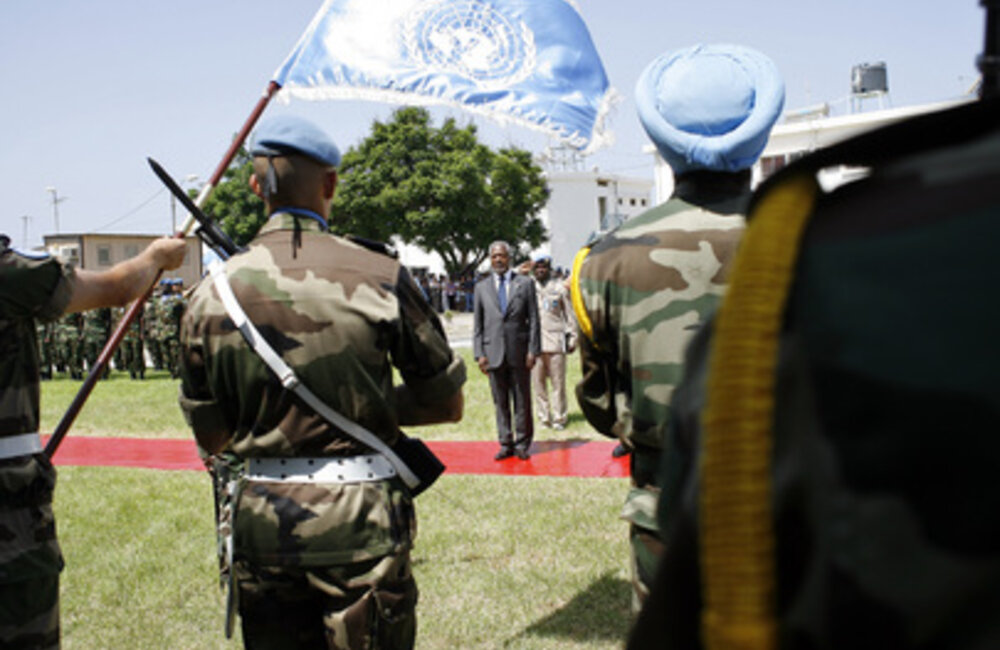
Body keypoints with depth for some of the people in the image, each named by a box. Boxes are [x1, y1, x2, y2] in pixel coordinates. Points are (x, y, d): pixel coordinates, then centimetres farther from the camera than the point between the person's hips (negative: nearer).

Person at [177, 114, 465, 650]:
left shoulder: (211, 294, -1)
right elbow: (447, 404, -1)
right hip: (358, 518, -3)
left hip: (260, 520, 3)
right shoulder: (378, 276, -9)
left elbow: (212, 435, 8)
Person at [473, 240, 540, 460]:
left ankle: (522, 444, 16)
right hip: (494, 352, 1)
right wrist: (479, 353, 1)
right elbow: (477, 324, 9)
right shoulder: (481, 287, 9)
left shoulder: (525, 283, 5)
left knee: (522, 401, 5)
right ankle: (506, 444, 16)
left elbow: (533, 319, 2)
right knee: (500, 402, 6)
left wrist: (533, 350, -5)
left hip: (519, 352, -1)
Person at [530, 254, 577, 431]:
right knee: (537, 383, 2)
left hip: (556, 340, -1)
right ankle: (544, 418, 11)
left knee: (558, 382, 0)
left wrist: (572, 337, 6)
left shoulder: (560, 287, 7)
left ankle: (559, 418, 8)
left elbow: (569, 314, 10)